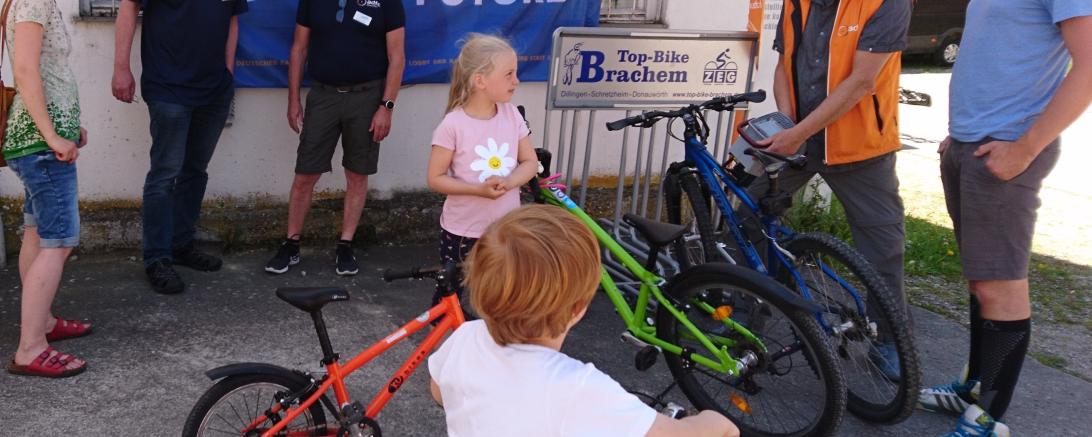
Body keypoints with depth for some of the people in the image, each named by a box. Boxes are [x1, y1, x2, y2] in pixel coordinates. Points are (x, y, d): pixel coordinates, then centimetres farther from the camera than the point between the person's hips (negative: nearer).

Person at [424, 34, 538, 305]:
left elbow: (530, 162, 3)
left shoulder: (512, 115, -2)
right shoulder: (453, 124, -16)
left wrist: (507, 182, -18)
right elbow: (436, 179, -12)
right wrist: (479, 189, -25)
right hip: (462, 230, -3)